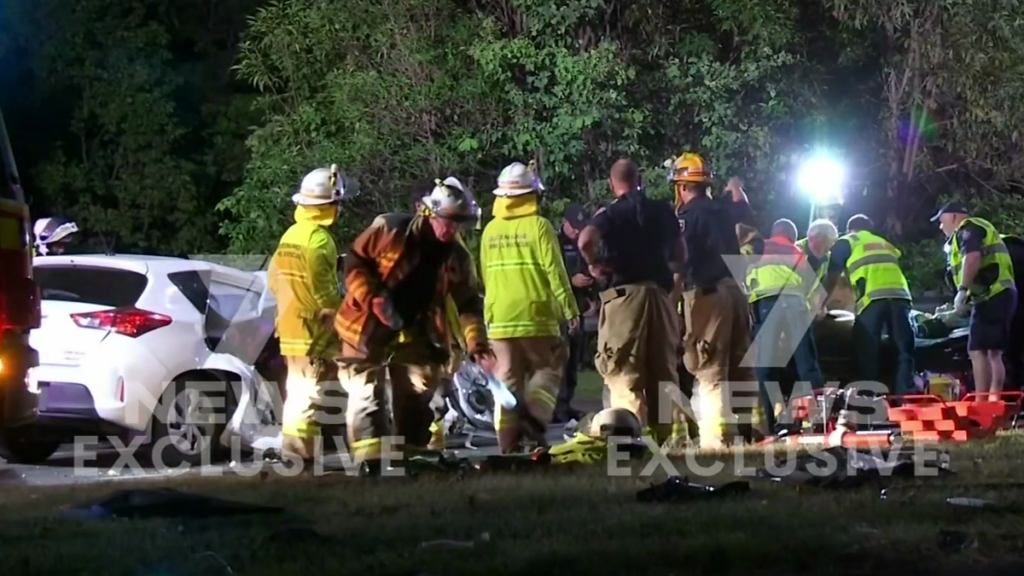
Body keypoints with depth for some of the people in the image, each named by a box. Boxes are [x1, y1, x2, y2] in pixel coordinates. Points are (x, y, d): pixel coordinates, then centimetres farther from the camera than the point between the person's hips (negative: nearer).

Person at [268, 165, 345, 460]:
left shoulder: (289, 236, 11)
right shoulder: (319, 239, -17)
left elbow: (274, 277, 17)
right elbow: (323, 286, -20)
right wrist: (336, 309, -6)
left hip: (290, 328, 9)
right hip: (314, 329, -9)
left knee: (297, 391, 17)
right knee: (311, 393, -7)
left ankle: (292, 446, 22)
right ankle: (300, 451, -9)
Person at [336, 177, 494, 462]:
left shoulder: (456, 257, 0)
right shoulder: (389, 229, -13)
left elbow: (468, 304, 3)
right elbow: (355, 262, -9)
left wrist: (477, 345, -9)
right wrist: (374, 299, -18)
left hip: (415, 335, 5)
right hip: (367, 329, -5)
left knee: (415, 400, 8)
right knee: (366, 395, -8)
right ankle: (369, 458, -11)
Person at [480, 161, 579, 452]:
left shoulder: (490, 230, 6)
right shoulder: (539, 226, -8)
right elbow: (555, 272, -10)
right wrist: (571, 311, -5)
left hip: (499, 317, 4)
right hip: (535, 315, -4)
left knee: (507, 379, 6)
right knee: (547, 368, 11)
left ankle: (508, 443, 4)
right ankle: (534, 417, -10)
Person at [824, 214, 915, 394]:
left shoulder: (846, 242, 22)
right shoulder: (886, 244, 37)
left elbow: (832, 277, 19)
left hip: (873, 297, -4)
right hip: (900, 294, 4)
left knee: (868, 352, 0)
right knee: (903, 350, 4)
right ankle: (906, 394, -6)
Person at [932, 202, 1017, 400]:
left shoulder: (967, 228, -2)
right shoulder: (982, 229, 28)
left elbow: (972, 258, -21)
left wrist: (962, 290, -23)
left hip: (991, 296, -10)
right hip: (1001, 294, 11)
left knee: (977, 351, -15)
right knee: (993, 353, 11)